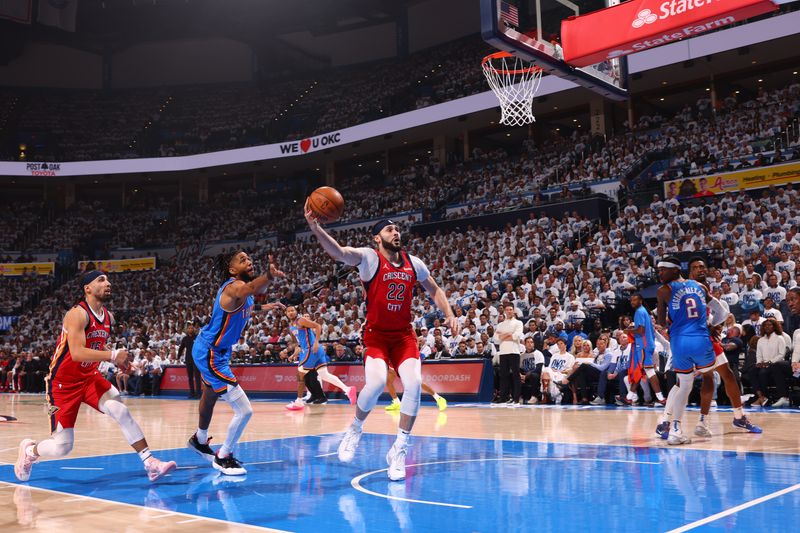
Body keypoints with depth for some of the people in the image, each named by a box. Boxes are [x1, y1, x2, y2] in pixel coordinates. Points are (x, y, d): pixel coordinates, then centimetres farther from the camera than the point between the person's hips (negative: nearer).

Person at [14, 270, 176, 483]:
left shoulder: (109, 317, 4)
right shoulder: (78, 314, -21)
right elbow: (77, 353, -33)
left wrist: (117, 360, 5)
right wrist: (113, 355, -35)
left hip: (90, 377, 6)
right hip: (63, 383, -6)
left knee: (121, 411, -19)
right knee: (62, 447, -2)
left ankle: (150, 462, -18)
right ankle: (29, 450, 31)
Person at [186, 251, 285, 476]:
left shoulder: (241, 286, 1)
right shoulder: (233, 287, -28)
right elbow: (245, 290, -56)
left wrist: (262, 307, 15)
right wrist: (269, 276, -74)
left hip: (212, 350, 11)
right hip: (210, 354, -11)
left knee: (210, 396, 33)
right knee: (244, 411, -12)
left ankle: (199, 440, 57)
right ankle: (222, 457, 9)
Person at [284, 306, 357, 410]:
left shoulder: (301, 320, -9)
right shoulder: (291, 326, 19)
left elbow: (318, 326, -17)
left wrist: (316, 342, -24)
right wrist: (297, 351, 21)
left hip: (312, 350, -9)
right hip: (308, 350, 9)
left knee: (300, 375, 0)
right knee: (324, 375, 1)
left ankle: (299, 402, 9)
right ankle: (347, 389, -9)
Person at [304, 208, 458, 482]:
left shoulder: (413, 263, 4)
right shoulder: (369, 258, -10)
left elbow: (434, 290, 19)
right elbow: (338, 252, -29)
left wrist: (449, 314, 4)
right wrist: (315, 228, -47)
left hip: (404, 335, 4)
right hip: (376, 335, -4)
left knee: (414, 384, -16)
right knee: (376, 383, -26)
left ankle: (399, 449, 1)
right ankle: (355, 430, 6)